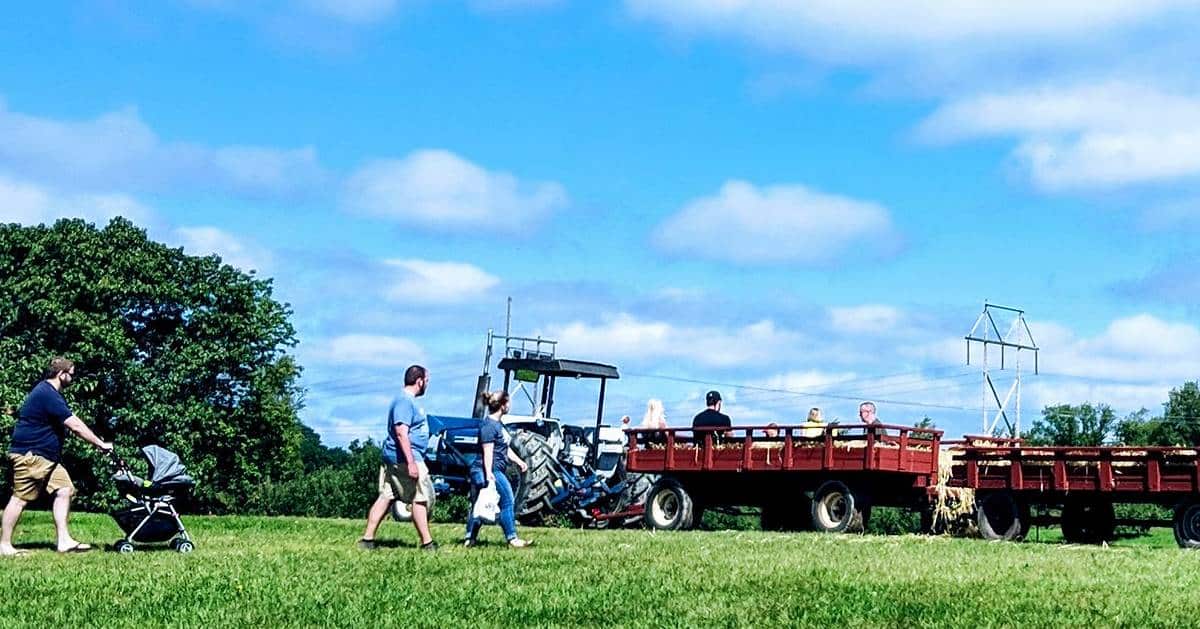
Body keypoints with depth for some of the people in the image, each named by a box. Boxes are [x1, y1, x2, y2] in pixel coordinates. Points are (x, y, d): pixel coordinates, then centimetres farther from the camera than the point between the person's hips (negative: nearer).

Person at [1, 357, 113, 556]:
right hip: (30, 455, -10)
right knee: (20, 498, -5)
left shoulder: (49, 392, 15)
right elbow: (75, 426, -22)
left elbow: (72, 423, 18)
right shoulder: (47, 394, -19)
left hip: (47, 456, 10)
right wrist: (101, 444, -17)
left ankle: (64, 540, 0)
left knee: (64, 490, 1)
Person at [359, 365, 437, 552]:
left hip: (394, 459, 10)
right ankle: (427, 543, -2)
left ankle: (367, 539, 9)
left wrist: (413, 460, 30)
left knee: (386, 497, 9)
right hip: (405, 458, -10)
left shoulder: (409, 401, 18)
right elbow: (401, 433, -23)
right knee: (421, 498, -5)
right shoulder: (405, 401, -15)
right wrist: (411, 463, -27)